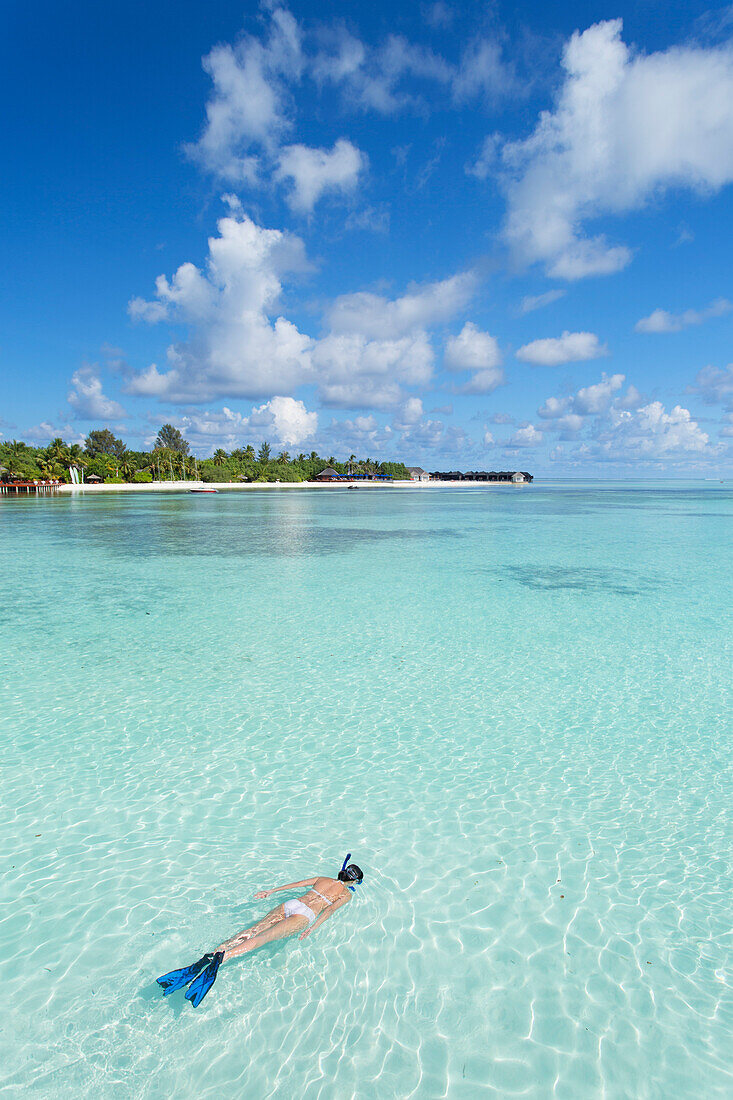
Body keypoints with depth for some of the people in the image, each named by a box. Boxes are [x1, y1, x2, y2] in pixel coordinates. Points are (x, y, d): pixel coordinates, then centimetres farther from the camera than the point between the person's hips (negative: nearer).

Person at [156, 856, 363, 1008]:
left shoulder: (322, 879, 30)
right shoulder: (346, 894, 15)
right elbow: (330, 910, -3)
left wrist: (271, 891, 32)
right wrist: (312, 928, -13)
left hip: (289, 904, 5)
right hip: (304, 915, -5)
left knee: (251, 931, -9)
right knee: (264, 937, -23)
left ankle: (210, 955, -30)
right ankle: (222, 957, -45)